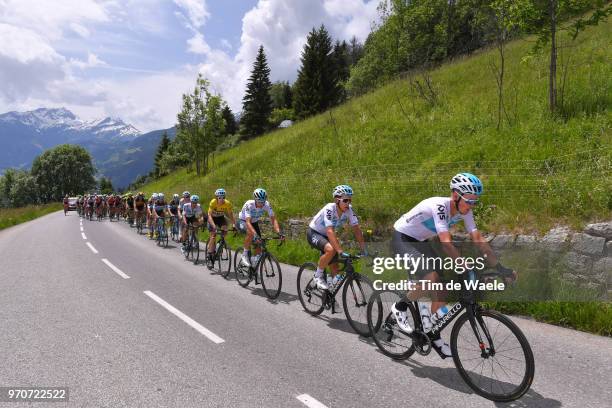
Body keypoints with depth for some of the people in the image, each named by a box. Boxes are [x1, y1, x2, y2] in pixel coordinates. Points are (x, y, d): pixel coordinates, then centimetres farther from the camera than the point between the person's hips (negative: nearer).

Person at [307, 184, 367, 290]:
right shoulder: (329, 209, -33)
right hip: (314, 233, -6)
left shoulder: (349, 209, -17)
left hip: (326, 236, 6)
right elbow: (330, 232, -42)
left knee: (335, 270, 0)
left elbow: (356, 229, -14)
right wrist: (341, 252, -48)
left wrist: (363, 249, -21)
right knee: (331, 250, -35)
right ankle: (318, 276, -12)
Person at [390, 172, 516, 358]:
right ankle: (400, 307, -3)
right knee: (431, 278, -27)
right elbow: (447, 244, -41)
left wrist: (500, 268, -19)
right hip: (401, 239, -8)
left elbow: (479, 239, -13)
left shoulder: (464, 211, -10)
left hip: (420, 241, 8)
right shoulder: (439, 206, -33)